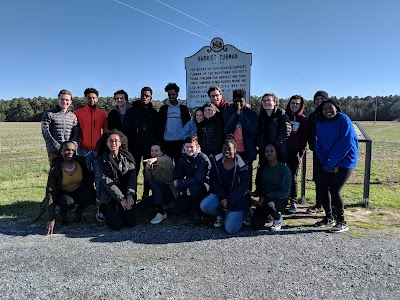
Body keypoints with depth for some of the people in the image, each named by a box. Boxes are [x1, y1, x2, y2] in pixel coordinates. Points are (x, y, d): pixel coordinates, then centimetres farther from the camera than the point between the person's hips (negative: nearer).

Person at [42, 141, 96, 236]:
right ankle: (63, 212, 2)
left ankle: (79, 210, 2)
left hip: (79, 191, 2)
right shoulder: (55, 169, -19)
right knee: (68, 202, -36)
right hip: (63, 193, -1)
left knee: (91, 195, -31)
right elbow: (50, 192, -23)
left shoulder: (82, 162, -14)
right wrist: (51, 219, -28)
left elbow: (91, 178, 3)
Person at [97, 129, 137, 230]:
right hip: (109, 196, -2)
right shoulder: (102, 159, -6)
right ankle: (104, 209, 18)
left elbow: (132, 177, -6)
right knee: (117, 225, -13)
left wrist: (130, 195, -21)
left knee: (131, 222, -8)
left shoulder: (127, 157, 0)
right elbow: (107, 181, -13)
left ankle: (119, 210, 24)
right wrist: (121, 199, -20)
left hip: (125, 193, 2)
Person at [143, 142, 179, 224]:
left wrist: (156, 159, -55)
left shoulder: (167, 158, -7)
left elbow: (167, 162, -35)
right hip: (160, 194, 7)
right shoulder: (151, 163, 13)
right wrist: (147, 169, -15)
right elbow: (148, 180, 4)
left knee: (153, 182, -30)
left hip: (171, 191, -7)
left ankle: (161, 212, -31)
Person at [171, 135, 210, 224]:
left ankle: (197, 212, -13)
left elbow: (198, 179, -28)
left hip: (202, 188, -5)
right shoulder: (182, 159, -1)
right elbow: (176, 178, -5)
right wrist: (185, 189, -22)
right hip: (186, 190, 6)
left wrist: (179, 183, -20)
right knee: (176, 211, -4)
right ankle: (192, 204, 26)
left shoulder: (203, 158, -19)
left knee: (194, 187, -38)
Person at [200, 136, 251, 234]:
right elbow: (213, 181, -2)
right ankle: (222, 214, 7)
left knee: (230, 229, -16)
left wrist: (228, 202, -17)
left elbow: (243, 187, -10)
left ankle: (243, 213, 18)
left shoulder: (243, 166, -11)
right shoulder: (216, 161, -2)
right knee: (204, 206, -25)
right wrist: (222, 197, -16)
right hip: (220, 194, 3)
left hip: (238, 198, -3)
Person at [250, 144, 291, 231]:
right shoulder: (262, 168, 3)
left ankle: (278, 218, -4)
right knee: (255, 226, -12)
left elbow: (285, 193, -16)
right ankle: (266, 214, 22)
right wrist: (256, 193, -9)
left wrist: (266, 197, -20)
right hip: (264, 200, 4)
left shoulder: (284, 169, -12)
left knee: (268, 204, -38)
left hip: (280, 200, -4)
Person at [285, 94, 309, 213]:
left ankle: (293, 202, 10)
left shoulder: (303, 119, 5)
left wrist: (301, 154, -5)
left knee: (293, 177, 1)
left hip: (294, 152, -1)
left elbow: (304, 138, 2)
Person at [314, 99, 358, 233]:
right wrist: (325, 162, -11)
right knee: (322, 189, 5)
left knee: (334, 190, -9)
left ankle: (342, 223, 8)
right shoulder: (320, 124, 5)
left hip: (344, 161, -6)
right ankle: (329, 217, 25)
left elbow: (346, 142, -19)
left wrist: (330, 163, -17)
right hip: (327, 163, 6)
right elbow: (319, 145, 4)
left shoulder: (343, 120, -11)